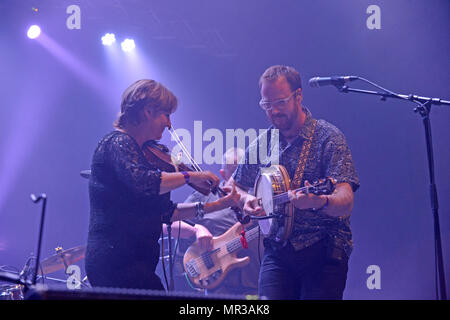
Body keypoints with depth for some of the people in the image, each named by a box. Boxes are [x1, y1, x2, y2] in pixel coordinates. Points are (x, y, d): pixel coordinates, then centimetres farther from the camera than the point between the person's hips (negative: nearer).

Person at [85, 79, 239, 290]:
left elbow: (165, 213, 18)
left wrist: (217, 205, 14)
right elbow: (142, 182, -29)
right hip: (118, 262, -10)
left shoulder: (145, 152, 19)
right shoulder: (118, 143, -8)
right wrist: (189, 176, -16)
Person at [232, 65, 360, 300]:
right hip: (277, 253, 4)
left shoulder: (328, 137, -5)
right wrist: (245, 199, 0)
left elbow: (346, 202, -16)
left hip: (324, 254, -3)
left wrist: (320, 201, -39)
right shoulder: (261, 144, 11)